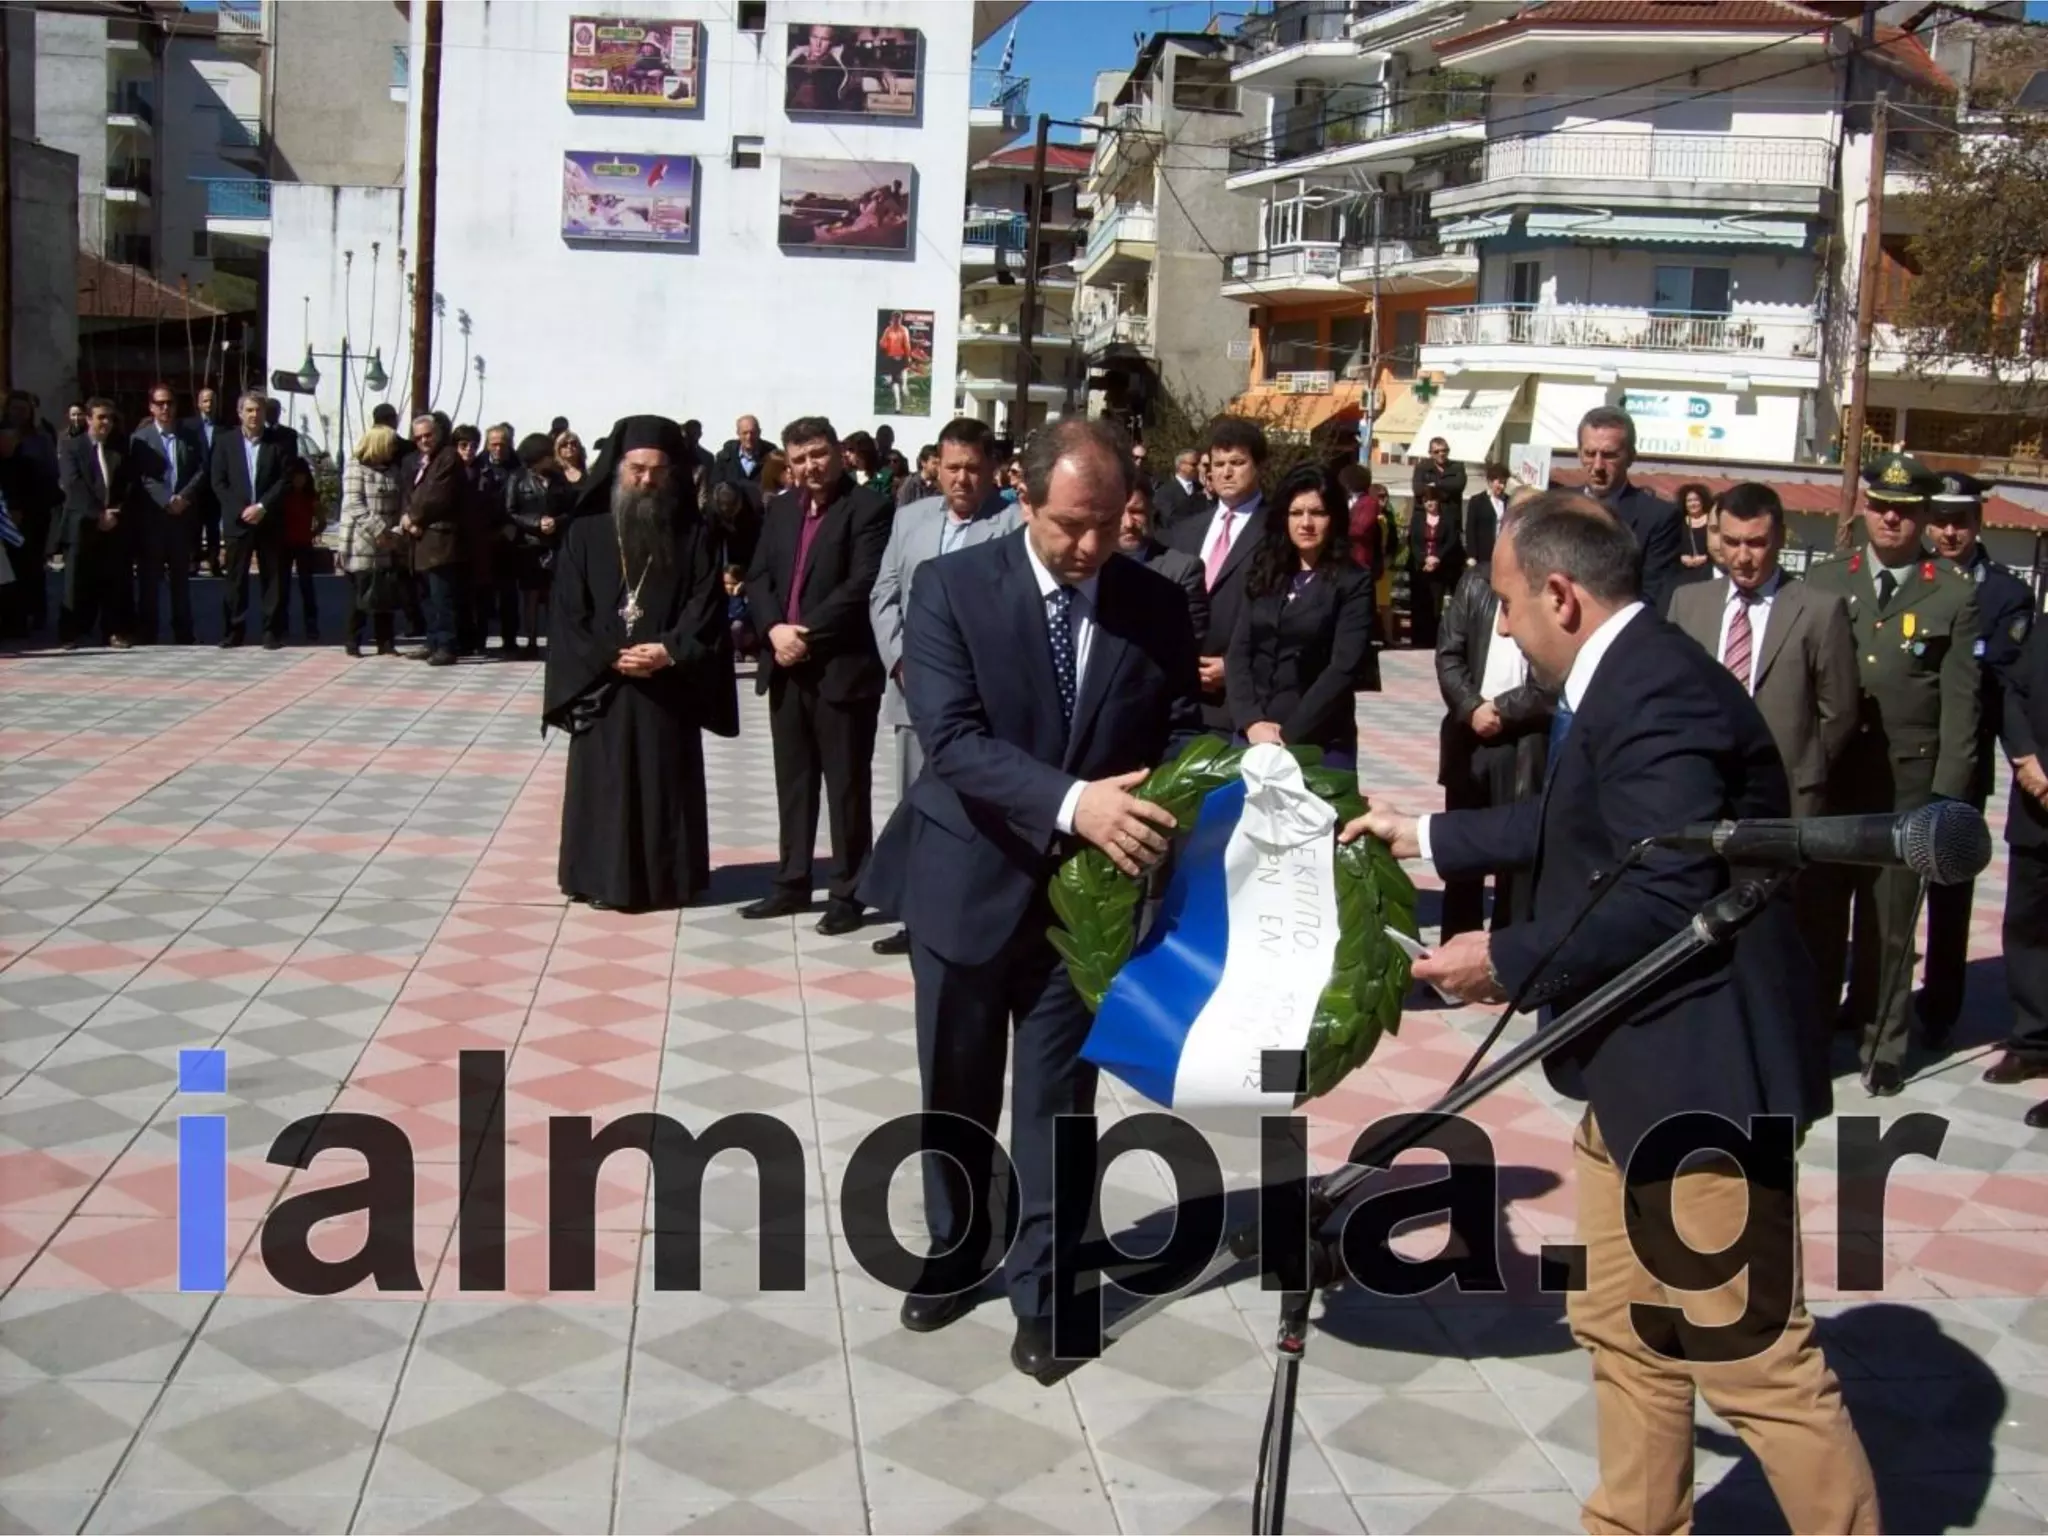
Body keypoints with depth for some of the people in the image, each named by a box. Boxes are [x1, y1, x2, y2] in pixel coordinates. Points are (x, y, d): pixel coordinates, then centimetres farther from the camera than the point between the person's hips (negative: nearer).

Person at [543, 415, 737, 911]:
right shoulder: (585, 533, 3)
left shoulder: (695, 536, 3)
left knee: (666, 783, 4)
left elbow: (705, 610, -3)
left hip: (669, 687, 0)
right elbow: (567, 612, -1)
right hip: (602, 684, 0)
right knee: (604, 783, 3)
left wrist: (668, 652, -17)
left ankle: (666, 879, 12)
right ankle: (604, 879, 10)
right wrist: (610, 658, -13)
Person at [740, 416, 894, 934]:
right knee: (793, 780, 13)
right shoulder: (780, 508, 14)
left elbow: (863, 584, -16)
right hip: (787, 666, 6)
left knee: (847, 784, 1)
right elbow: (758, 577, 9)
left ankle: (848, 892, 8)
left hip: (842, 667, -6)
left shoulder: (870, 507, -7)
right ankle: (793, 882, 23)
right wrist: (775, 628, -9)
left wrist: (808, 634, -17)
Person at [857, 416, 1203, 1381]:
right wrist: (1072, 803, -36)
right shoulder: (951, 588, -12)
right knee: (957, 1094, 17)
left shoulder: (1156, 606, -4)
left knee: (1058, 1100, 9)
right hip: (969, 881, 0)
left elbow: (1181, 730, -1)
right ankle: (954, 1256, 39)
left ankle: (1042, 1290, 24)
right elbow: (951, 738, -22)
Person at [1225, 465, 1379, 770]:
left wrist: (1289, 734, -17)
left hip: (1319, 741, -3)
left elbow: (1343, 668, -12)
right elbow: (1239, 653, 3)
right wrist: (1251, 721, -12)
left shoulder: (1352, 584, -3)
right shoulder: (1264, 576, 9)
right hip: (1252, 735, 4)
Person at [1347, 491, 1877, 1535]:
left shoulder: (1655, 692, -21)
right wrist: (1427, 837, 32)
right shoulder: (1629, 679, 12)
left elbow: (1665, 896, -27)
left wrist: (1508, 962, -17)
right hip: (1636, 1071, 11)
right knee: (1622, 1329, 19)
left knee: (1755, 1359, -2)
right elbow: (1576, 830, 25)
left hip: (1695, 1073, -11)